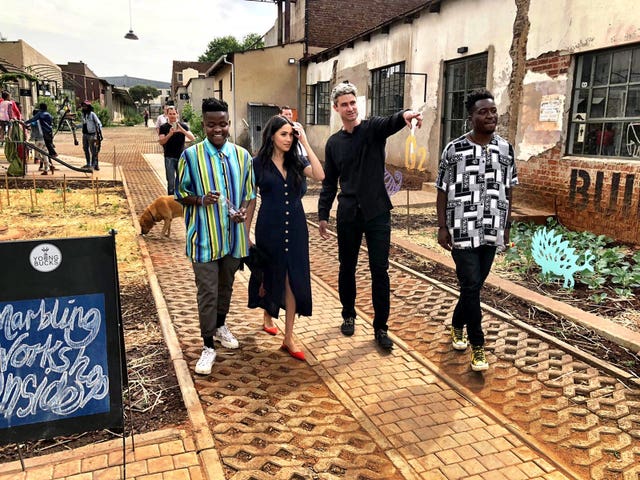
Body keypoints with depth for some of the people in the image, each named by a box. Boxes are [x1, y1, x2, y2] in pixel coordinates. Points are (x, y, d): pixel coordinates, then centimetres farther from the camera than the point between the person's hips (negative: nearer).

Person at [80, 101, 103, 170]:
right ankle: (88, 164, 18)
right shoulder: (83, 114, 12)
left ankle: (95, 164, -2)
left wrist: (99, 134, -15)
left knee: (93, 150, -8)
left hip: (91, 134, -7)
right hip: (85, 134, 7)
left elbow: (99, 124, -10)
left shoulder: (92, 114, -8)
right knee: (86, 149, 10)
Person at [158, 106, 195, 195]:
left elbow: (192, 138, -8)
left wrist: (182, 130, -24)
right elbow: (161, 142, -9)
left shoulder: (183, 125, 3)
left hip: (181, 157, 1)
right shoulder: (163, 127, 1)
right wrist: (170, 134, -25)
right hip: (169, 158, -1)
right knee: (171, 182, 1)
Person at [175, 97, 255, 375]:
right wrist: (200, 200, -20)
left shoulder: (242, 155, 3)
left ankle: (220, 326, 44)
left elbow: (250, 192, 10)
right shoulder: (190, 156, -6)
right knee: (207, 292, 0)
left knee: (226, 285, 20)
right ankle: (208, 346, 15)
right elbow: (180, 193, 0)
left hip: (234, 234, 3)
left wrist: (244, 209, -11)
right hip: (204, 237, -3)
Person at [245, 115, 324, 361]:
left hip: (295, 227, 2)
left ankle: (289, 337, 9)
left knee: (293, 279, 1)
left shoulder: (297, 161, 3)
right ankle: (268, 316, 44)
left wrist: (305, 143, -15)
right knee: (269, 275, 15)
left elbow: (319, 175, -17)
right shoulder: (259, 163, -3)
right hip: (269, 227, -1)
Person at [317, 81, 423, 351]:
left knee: (379, 270, 0)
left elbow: (390, 122, -26)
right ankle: (348, 315, 33)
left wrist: (405, 115, -49)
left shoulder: (373, 128, -2)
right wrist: (323, 214, 7)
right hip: (348, 215, 3)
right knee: (347, 268, 12)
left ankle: (380, 328, 12)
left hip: (377, 213, -3)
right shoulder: (333, 143, 8)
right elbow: (329, 182, 12)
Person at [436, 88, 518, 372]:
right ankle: (478, 346, 9)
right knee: (471, 287, -4)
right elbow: (442, 191, -2)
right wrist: (442, 227, -6)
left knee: (475, 286, 14)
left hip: (491, 231, 4)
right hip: (463, 231, -4)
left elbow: (507, 191, 11)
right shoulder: (454, 150, -6)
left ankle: (457, 326, 37)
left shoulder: (505, 149, 5)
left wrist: (507, 227, 11)